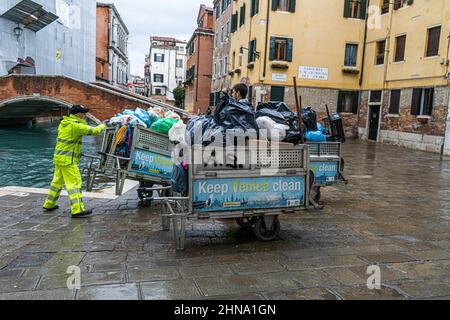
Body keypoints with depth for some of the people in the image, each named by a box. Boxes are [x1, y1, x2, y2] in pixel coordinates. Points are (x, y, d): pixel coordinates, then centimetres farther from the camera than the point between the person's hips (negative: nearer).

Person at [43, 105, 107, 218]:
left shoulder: (63, 123, 10)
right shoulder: (75, 126, -17)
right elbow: (94, 131, -14)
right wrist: (102, 126, 1)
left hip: (58, 157, 9)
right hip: (68, 160, -9)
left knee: (57, 181, 20)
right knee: (74, 182, -7)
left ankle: (49, 204, 32)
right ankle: (77, 210, -8)